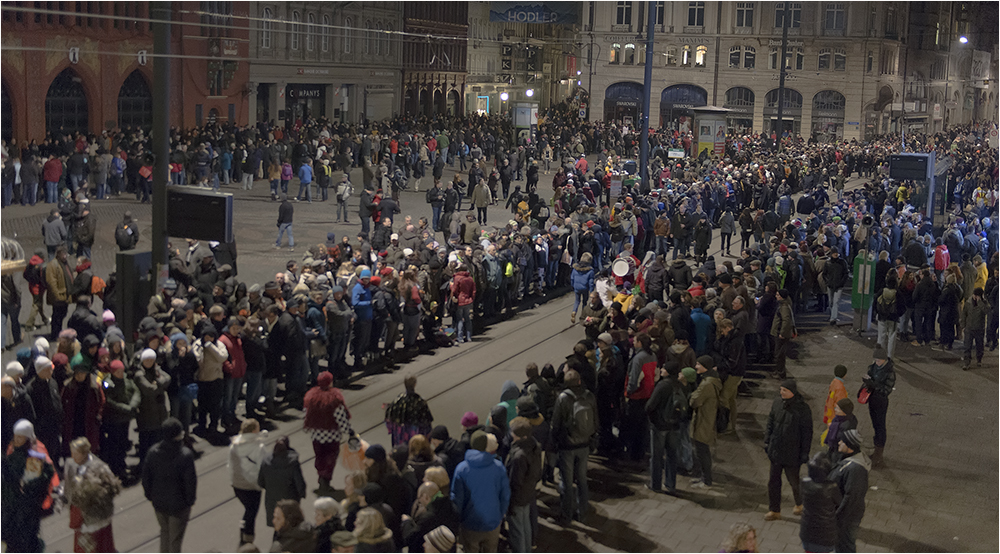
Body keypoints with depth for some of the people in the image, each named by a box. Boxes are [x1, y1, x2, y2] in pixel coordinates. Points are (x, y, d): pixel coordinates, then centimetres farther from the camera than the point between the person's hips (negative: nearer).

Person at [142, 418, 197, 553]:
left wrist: (150, 495, 13)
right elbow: (190, 481, -19)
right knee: (175, 537, 12)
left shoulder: (153, 452, -11)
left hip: (159, 501, 4)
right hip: (179, 504, -4)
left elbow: (146, 476, -1)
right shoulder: (185, 455, -26)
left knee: (164, 531, 27)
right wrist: (190, 500, -3)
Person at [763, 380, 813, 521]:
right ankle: (774, 510, 22)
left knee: (793, 480, 11)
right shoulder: (777, 403, -1)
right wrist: (767, 441, 9)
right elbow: (770, 422, 11)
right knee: (773, 480, 10)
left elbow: (807, 432, -11)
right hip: (776, 450, 5)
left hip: (791, 453, -5)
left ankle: (799, 504, 39)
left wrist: (804, 453, -10)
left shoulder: (802, 408, -16)